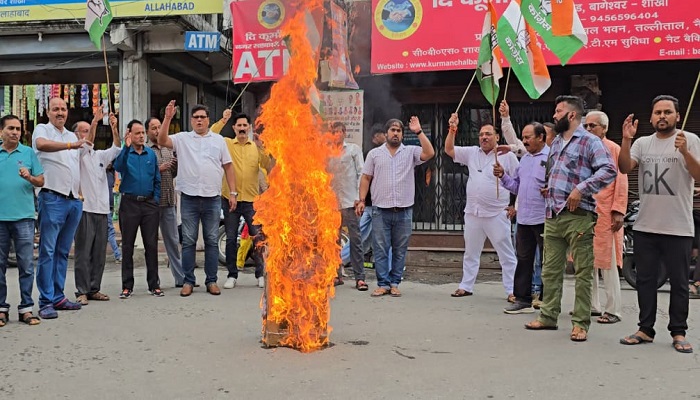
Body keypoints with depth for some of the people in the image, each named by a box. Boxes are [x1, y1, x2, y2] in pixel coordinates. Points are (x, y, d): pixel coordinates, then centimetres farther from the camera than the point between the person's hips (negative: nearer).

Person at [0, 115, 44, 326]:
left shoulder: (29, 153, 7)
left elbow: (41, 182, 5)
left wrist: (29, 177, -13)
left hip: (23, 216, -1)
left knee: (26, 265, -1)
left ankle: (26, 308, 5)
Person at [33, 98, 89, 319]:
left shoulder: (72, 136, 21)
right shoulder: (42, 129, 2)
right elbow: (41, 144, -23)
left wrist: (81, 192, 15)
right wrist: (71, 145, -32)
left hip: (75, 200, 7)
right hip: (53, 198, -6)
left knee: (63, 251, 10)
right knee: (48, 251, -6)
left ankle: (58, 297, 15)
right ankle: (46, 302, -4)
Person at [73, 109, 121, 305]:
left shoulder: (100, 155, 19)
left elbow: (116, 148, 5)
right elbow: (86, 144, -19)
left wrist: (114, 128, -10)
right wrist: (95, 121, -28)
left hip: (102, 210, 6)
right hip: (85, 209, -6)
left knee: (99, 253, 8)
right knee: (83, 253, -4)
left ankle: (94, 289, 16)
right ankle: (82, 291, 1)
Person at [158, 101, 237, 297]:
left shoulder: (218, 140, 10)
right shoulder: (182, 138, 7)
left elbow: (228, 167, 9)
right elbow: (162, 141, -9)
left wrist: (233, 193, 3)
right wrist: (168, 118, -17)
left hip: (212, 198, 1)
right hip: (189, 198, -1)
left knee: (212, 241, 6)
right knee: (188, 241, 4)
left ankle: (211, 281, 14)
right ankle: (188, 281, 13)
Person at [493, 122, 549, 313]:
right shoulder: (524, 159, 17)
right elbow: (516, 186, 20)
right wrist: (502, 176, 6)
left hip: (543, 219, -8)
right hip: (524, 218, 8)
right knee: (524, 260, 12)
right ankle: (523, 299, 20)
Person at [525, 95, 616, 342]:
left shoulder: (590, 141, -6)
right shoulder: (556, 142, 19)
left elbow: (609, 170, -17)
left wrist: (581, 188, -22)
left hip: (577, 216, -8)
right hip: (552, 215, 8)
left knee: (583, 272, -1)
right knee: (550, 270, 11)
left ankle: (581, 323, 5)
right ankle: (548, 316, 20)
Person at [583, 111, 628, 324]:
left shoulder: (614, 149, -1)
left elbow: (621, 182, -5)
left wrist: (618, 211, -12)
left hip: (605, 214, -6)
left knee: (608, 264, -4)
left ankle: (613, 310, 2)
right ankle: (592, 305, 20)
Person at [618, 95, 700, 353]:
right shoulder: (643, 143, 9)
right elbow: (625, 168, -5)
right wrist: (626, 140, -18)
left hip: (678, 228, -3)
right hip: (645, 226, 3)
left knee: (679, 283, 6)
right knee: (645, 280, 9)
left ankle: (678, 332, 16)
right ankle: (645, 329, 19)